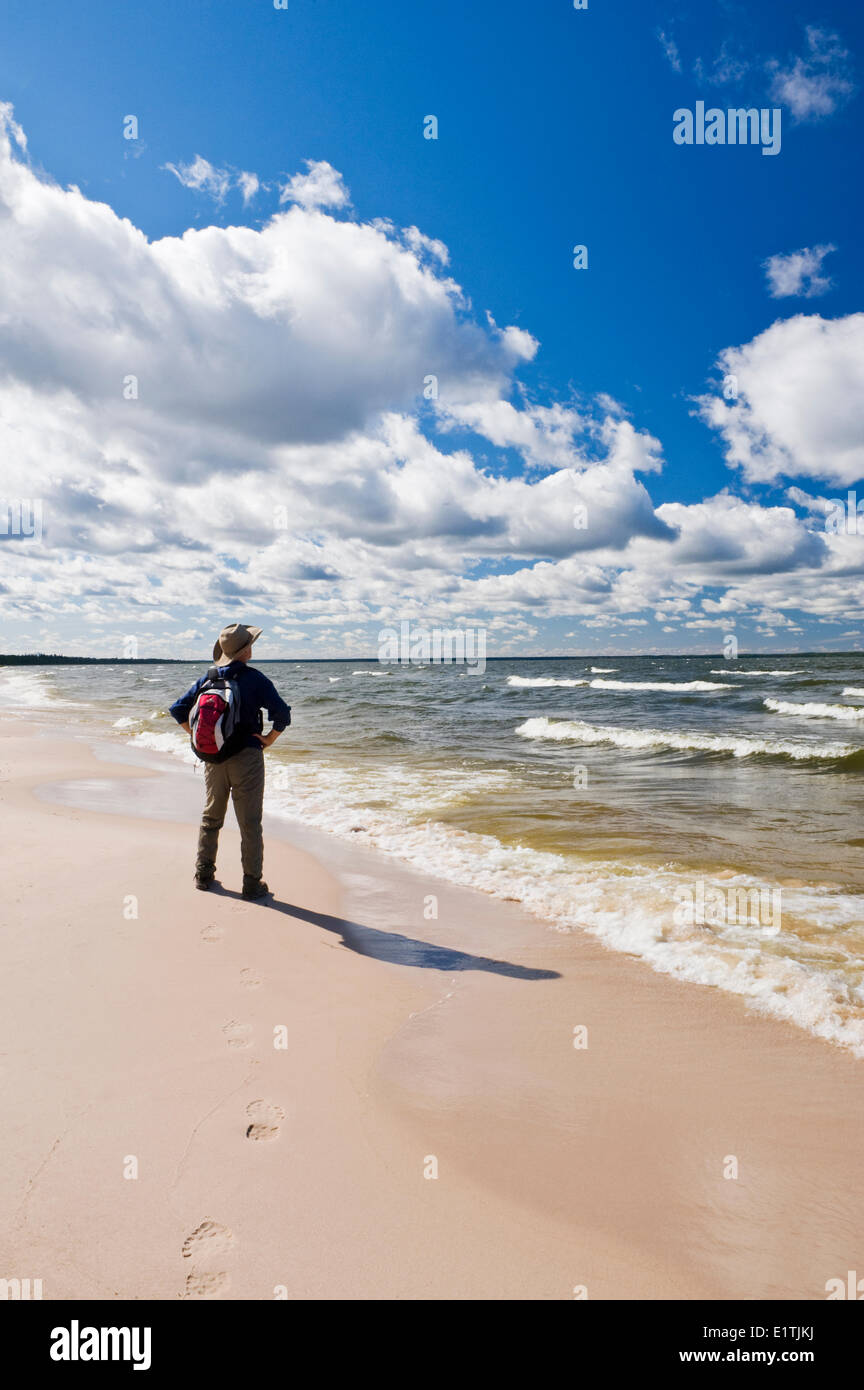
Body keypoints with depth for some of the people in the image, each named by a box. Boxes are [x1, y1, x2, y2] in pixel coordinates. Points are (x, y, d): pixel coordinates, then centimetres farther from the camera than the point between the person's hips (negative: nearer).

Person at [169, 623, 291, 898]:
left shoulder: (208, 679, 4)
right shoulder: (254, 679, -11)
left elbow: (177, 709, 8)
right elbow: (282, 713, -19)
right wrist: (269, 739, -5)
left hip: (213, 758, 5)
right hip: (247, 757, -5)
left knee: (211, 818, 19)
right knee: (249, 823, 2)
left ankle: (204, 874, 28)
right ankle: (252, 883, 8)